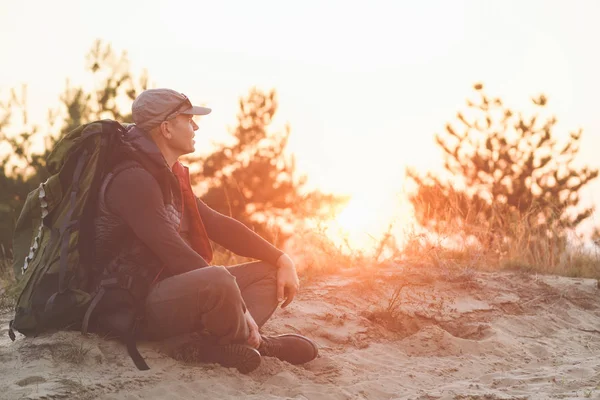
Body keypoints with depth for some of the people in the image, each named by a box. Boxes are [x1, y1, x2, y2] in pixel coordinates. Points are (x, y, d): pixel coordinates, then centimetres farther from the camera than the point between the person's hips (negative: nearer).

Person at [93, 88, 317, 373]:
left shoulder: (171, 176, 15)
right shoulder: (133, 179, -17)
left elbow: (216, 224, 18)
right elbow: (174, 253, -24)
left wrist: (281, 259, 7)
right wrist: (237, 308, -24)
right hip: (139, 306, -11)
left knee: (268, 271, 7)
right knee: (218, 280, -39)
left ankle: (216, 345, -19)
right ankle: (252, 343, -9)